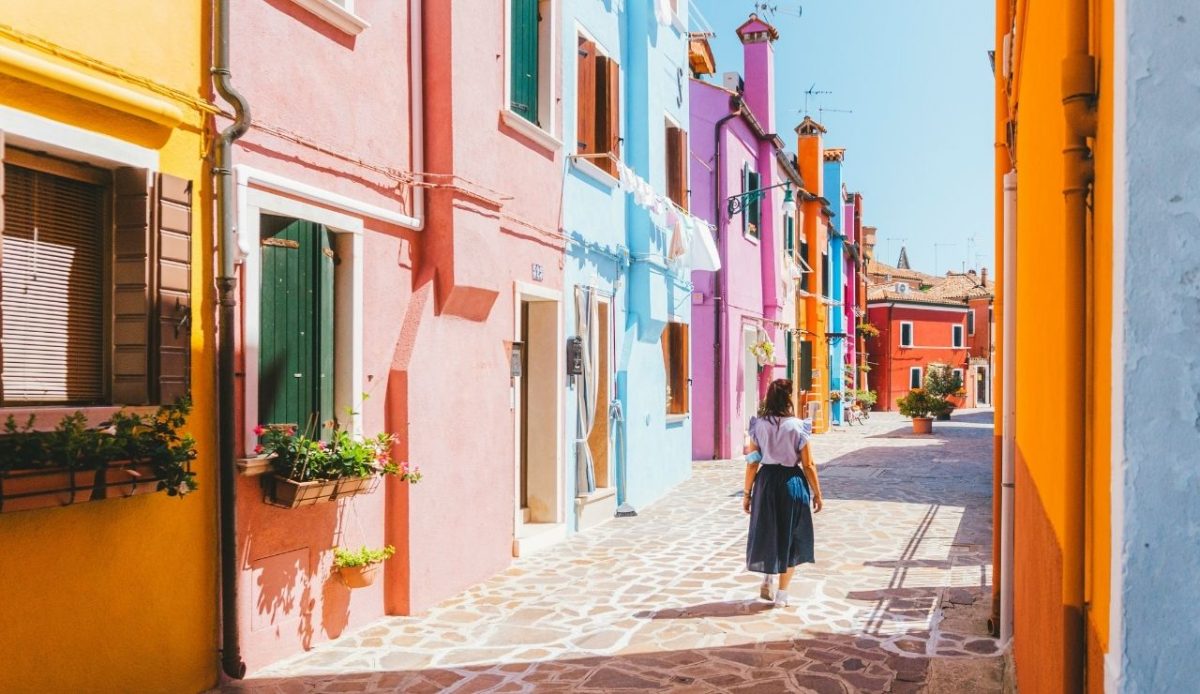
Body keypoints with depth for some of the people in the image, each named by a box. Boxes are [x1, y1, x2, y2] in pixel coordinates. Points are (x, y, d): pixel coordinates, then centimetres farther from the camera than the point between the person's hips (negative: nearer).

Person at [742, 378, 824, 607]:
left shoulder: (759, 425, -4)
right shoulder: (798, 427, -10)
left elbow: (752, 463, -3)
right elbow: (808, 465, -8)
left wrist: (747, 492, 5)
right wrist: (817, 494, 2)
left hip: (766, 481, 2)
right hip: (792, 481, -2)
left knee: (767, 533, 21)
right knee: (790, 537, 10)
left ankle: (767, 583, 21)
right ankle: (781, 595, 15)